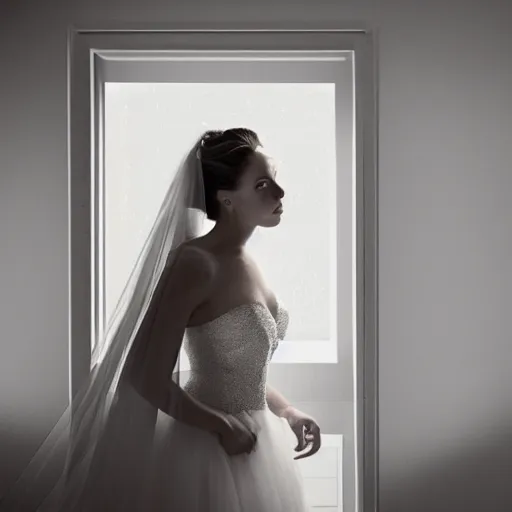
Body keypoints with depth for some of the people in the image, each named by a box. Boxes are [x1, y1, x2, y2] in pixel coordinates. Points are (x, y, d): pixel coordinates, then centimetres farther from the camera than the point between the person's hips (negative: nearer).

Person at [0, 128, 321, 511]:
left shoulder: (244, 262, 4)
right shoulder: (195, 262, -20)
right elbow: (146, 377, -23)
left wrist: (286, 412, 5)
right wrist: (222, 425, -16)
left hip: (255, 441, 8)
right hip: (209, 449, -8)